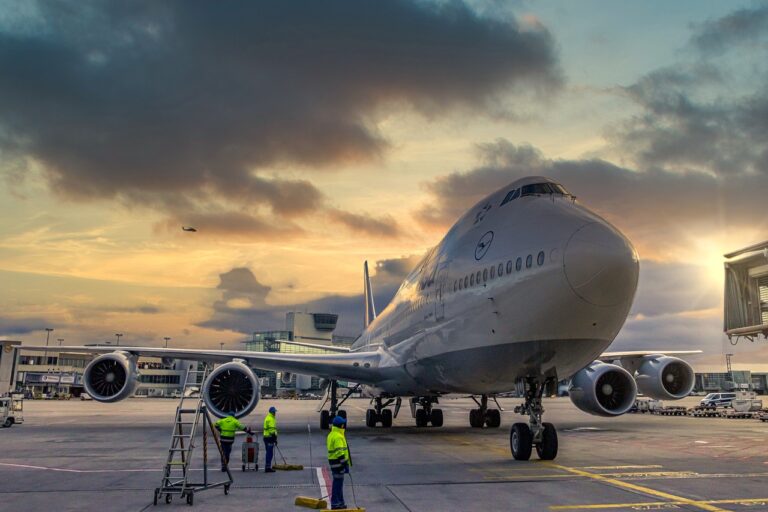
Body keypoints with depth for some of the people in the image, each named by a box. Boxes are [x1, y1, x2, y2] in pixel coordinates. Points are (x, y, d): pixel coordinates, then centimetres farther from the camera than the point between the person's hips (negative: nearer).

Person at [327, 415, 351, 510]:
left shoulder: (331, 435, 14)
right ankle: (335, 504, -1)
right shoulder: (338, 437, -19)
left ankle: (340, 502, 26)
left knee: (338, 482, 17)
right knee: (338, 482, -5)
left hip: (333, 461, 11)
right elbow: (340, 452, -24)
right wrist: (345, 464, -21)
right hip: (338, 462, -11)